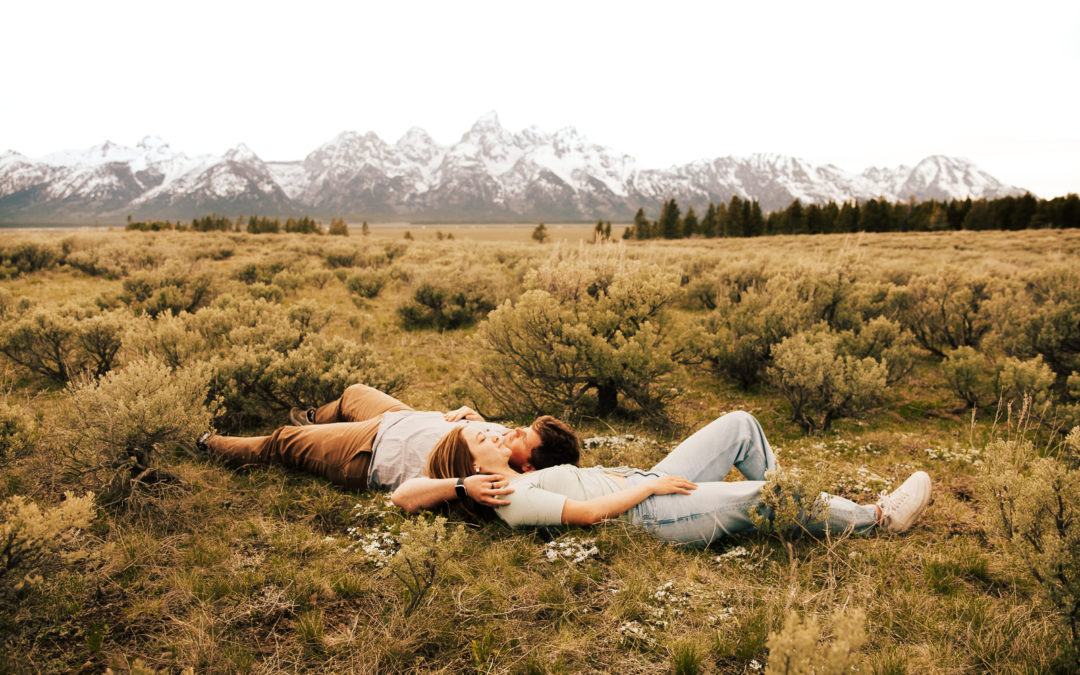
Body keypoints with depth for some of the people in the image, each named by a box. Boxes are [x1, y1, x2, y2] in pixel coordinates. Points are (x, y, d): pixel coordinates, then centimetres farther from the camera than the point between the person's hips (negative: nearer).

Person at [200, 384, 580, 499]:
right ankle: (316, 419, 67)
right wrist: (470, 414, -16)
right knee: (352, 394, 32)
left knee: (283, 441, 12)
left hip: (367, 455, -7)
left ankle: (216, 446, 43)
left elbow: (407, 496, -44)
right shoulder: (509, 438, -20)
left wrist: (461, 486, -58)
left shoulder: (490, 485, -40)